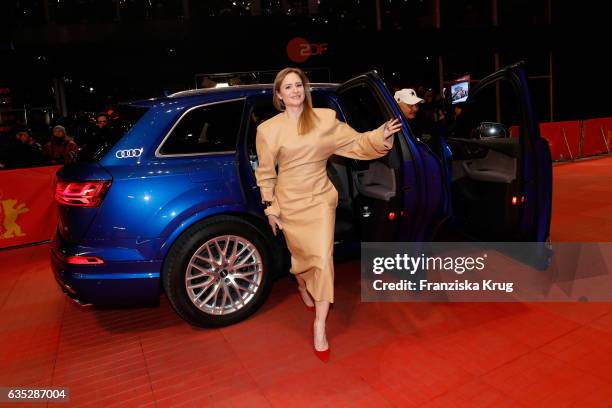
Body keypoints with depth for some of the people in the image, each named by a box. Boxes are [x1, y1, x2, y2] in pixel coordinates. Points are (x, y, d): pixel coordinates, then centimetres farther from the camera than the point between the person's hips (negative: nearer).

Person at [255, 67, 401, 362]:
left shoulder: (325, 119, -2)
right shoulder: (268, 129, -3)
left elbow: (356, 143, 3)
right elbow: (266, 173, 3)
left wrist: (381, 136, -15)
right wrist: (270, 208, 3)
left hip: (320, 199, 0)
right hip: (289, 203, 0)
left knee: (323, 258, -7)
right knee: (301, 255, 15)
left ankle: (319, 327, 6)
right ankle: (302, 287, 53)